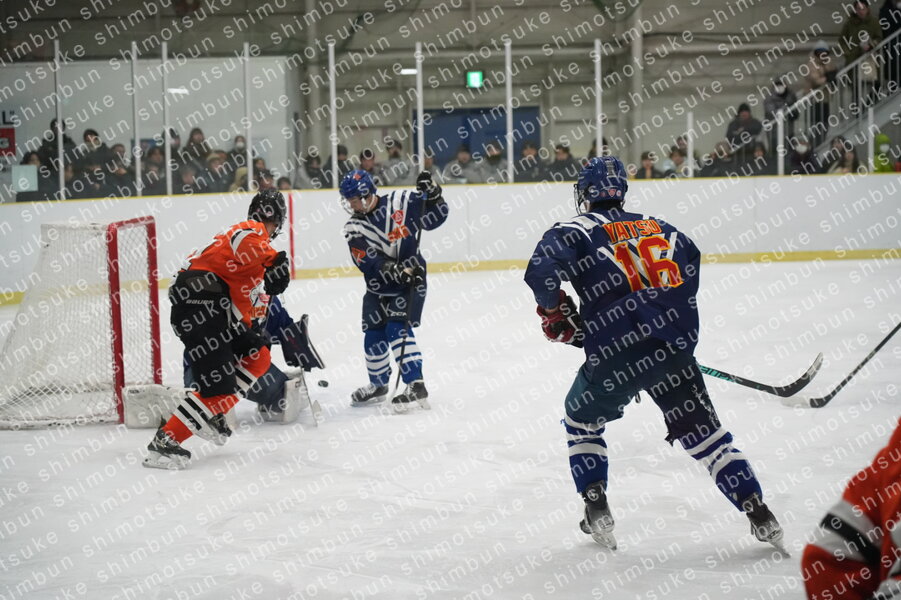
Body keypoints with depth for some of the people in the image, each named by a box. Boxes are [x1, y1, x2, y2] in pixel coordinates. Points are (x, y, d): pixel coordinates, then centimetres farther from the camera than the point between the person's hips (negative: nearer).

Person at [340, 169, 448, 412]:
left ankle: (416, 386, -21)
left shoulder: (400, 203, -10)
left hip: (411, 277, -5)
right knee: (373, 335, 9)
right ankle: (379, 385, 31)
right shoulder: (354, 228, -5)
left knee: (398, 329, -19)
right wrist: (394, 270, -32)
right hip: (379, 286, 5)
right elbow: (368, 262, -18)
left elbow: (436, 217, -1)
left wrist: (432, 194, -18)